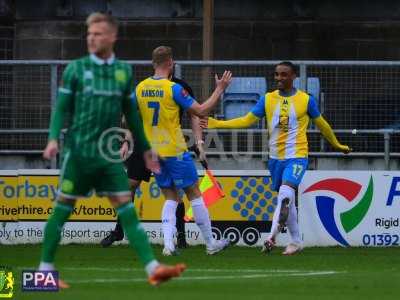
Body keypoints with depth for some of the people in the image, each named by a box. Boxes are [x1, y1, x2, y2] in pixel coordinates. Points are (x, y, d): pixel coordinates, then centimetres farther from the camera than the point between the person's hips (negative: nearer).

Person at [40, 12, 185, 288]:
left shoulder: (124, 71, 9)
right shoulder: (76, 68, -1)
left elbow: (132, 114, 18)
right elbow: (62, 108, -1)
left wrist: (145, 148, 20)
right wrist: (54, 138, -16)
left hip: (109, 154, 3)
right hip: (79, 150, -3)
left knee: (127, 209, -4)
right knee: (63, 208, 2)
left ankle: (153, 268, -12)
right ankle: (45, 270, 13)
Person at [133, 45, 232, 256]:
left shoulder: (140, 88, 2)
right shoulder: (173, 89, -15)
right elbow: (201, 111, -12)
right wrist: (219, 89, -3)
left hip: (154, 152, 5)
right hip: (175, 151, -5)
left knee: (170, 198, 12)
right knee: (194, 195, 6)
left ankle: (168, 243, -5)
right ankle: (211, 244, 12)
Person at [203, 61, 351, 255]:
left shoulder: (306, 100, -3)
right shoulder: (267, 99, 4)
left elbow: (321, 124, 10)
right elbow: (247, 121, 4)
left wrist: (337, 145, 20)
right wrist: (216, 124, -4)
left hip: (297, 156, -5)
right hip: (276, 157, 5)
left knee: (285, 194, -24)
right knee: (286, 202, 11)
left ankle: (272, 237, -28)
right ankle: (296, 242, 23)